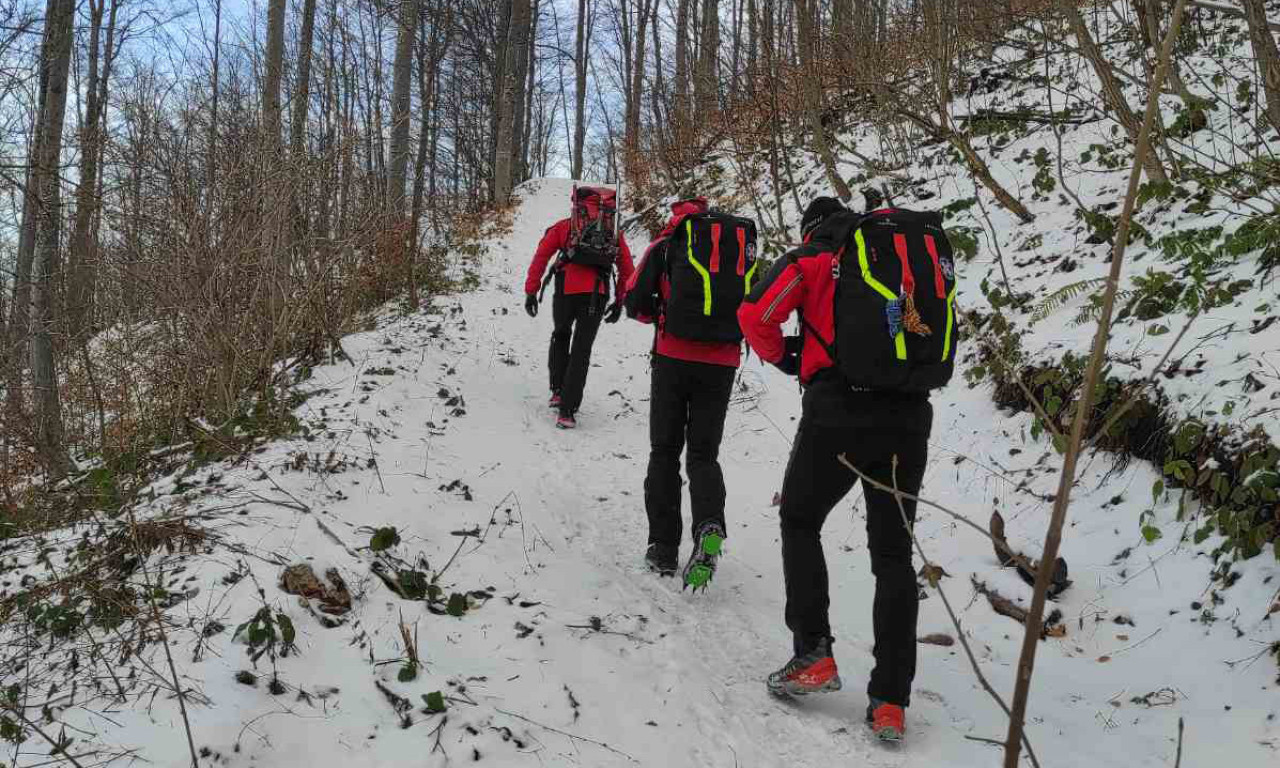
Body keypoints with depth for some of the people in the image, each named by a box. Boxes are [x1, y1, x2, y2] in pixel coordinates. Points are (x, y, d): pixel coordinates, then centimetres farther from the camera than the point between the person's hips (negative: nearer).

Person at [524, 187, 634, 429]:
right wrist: (619, 302, 26)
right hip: (598, 296, 1)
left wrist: (531, 291, 6)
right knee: (581, 351, 7)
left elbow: (541, 256, 6)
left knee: (561, 336, 26)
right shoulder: (615, 233, 21)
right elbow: (627, 271, 21)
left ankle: (558, 390, 17)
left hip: (566, 291, -1)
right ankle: (567, 411, 0)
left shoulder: (564, 227, 15)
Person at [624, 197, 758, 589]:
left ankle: (663, 548, 9)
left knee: (665, 452, 11)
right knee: (704, 454, 10)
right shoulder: (745, 243, 14)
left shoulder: (669, 243, 5)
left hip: (674, 356, -2)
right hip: (723, 364, 2)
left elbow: (635, 301, 3)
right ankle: (709, 528, -17)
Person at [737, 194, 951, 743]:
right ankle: (890, 702, 7)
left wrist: (783, 357, 14)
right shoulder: (922, 250, 20)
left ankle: (813, 654, 9)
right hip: (911, 418, 4)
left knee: (800, 521, 18)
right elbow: (941, 330, 23)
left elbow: (755, 314, -4)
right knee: (893, 553, 11)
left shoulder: (815, 256, 6)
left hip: (839, 409, -4)